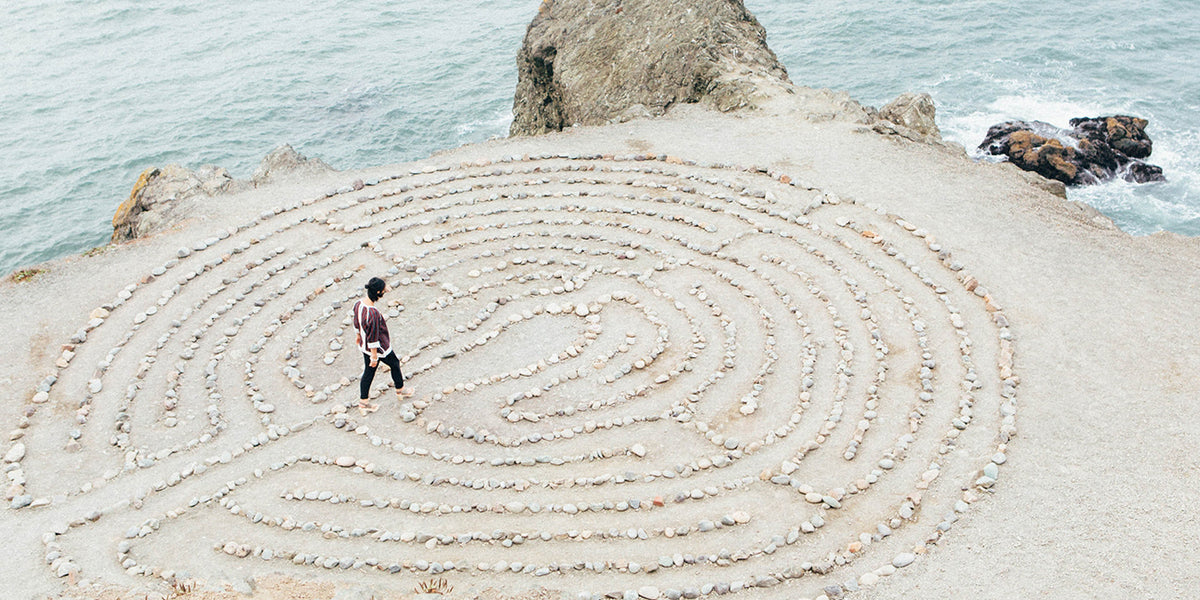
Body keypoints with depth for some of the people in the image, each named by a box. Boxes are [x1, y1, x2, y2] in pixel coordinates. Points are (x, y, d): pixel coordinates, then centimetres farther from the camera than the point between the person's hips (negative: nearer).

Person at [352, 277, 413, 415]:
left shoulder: (359, 303, -11)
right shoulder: (373, 313, -37)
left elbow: (356, 322, 8)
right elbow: (373, 338, -28)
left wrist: (358, 335, 26)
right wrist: (374, 356, -18)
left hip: (364, 345, 7)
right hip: (379, 347, -7)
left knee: (368, 372, 21)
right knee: (394, 364, 21)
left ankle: (363, 403, 32)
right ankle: (400, 391, 44)